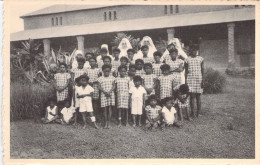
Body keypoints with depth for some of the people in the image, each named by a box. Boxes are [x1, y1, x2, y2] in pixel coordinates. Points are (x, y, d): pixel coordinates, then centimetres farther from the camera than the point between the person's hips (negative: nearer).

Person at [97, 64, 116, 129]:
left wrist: (109, 92, -13)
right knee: (105, 109, 1)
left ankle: (109, 123, 4)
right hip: (103, 94, 0)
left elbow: (113, 86, 2)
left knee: (110, 108, -2)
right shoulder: (100, 78, 4)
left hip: (111, 94, 0)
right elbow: (99, 87, 0)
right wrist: (105, 92, -13)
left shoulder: (112, 78, 7)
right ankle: (106, 123, 9)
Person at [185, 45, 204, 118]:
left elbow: (202, 70, 5)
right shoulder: (187, 59, 6)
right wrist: (185, 81, 2)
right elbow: (186, 71, 7)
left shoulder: (200, 59, 6)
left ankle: (198, 113, 8)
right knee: (192, 96, -4)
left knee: (198, 97, 2)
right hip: (190, 79, 0)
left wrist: (203, 80, -2)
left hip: (199, 79, 0)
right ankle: (192, 113, 1)